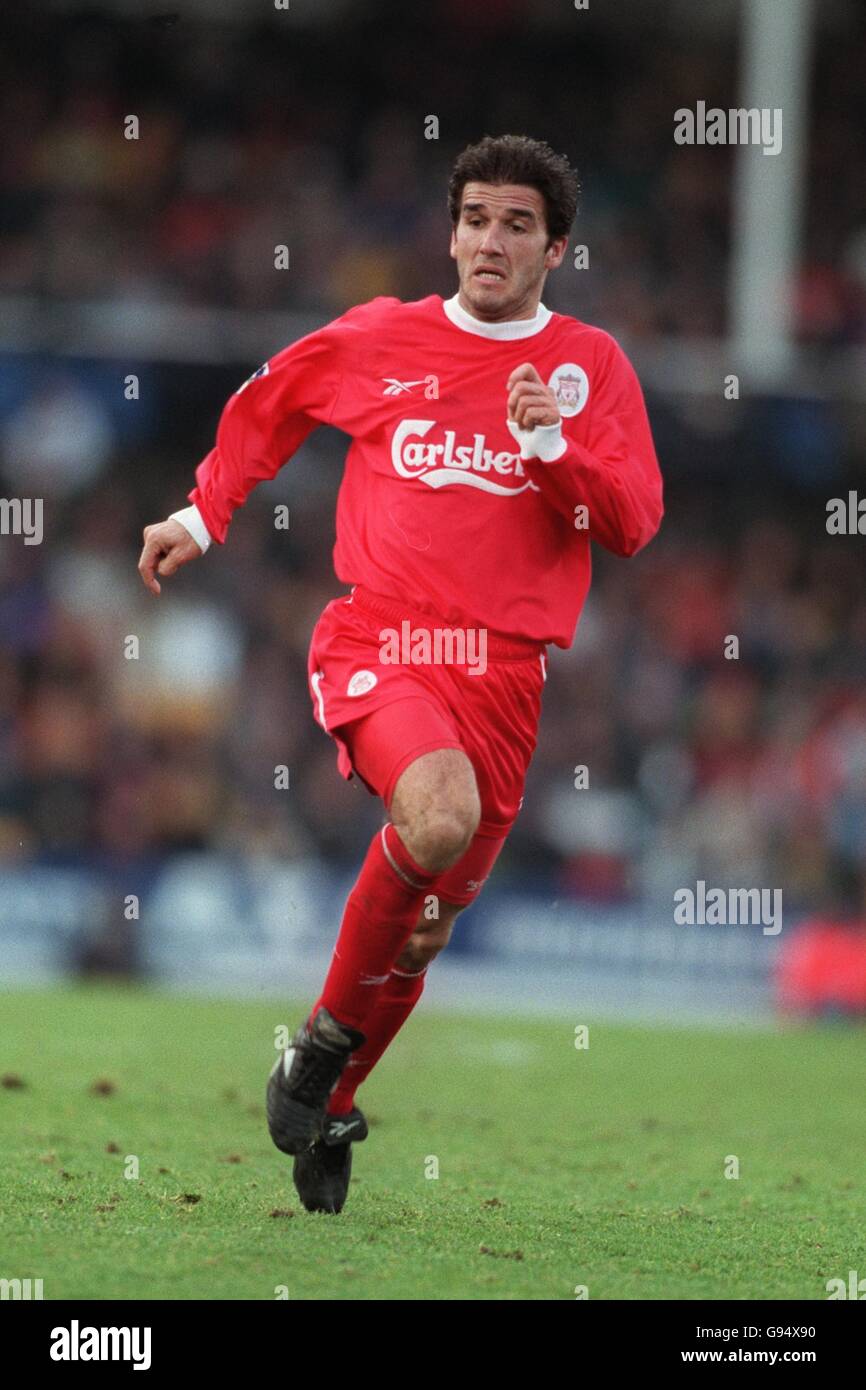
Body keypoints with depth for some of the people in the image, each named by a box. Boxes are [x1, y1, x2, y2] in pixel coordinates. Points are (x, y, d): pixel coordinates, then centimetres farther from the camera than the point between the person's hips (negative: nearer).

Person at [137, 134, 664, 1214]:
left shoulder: (590, 365, 9)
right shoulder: (381, 338, 9)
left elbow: (632, 524, 1)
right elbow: (269, 404, 26)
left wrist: (553, 445, -13)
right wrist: (205, 513, 20)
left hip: (501, 667, 2)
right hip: (374, 641, -2)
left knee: (422, 929, 5)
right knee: (440, 817, -33)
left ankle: (329, 1111, 30)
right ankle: (326, 1034, -11)